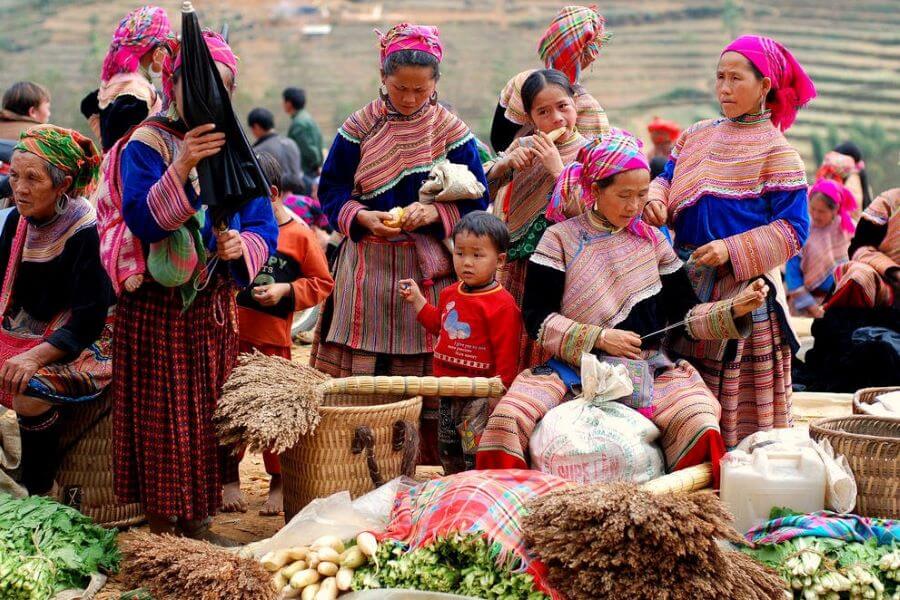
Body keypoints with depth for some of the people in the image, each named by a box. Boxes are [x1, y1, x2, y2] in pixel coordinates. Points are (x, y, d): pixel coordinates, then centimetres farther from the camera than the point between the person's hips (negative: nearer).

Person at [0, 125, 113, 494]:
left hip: (85, 342, -7)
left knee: (30, 393, -32)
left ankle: (39, 493, -13)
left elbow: (89, 322, -21)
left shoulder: (85, 232, -19)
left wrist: (36, 356, -33)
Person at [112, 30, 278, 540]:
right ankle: (162, 529, 9)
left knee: (208, 417, 9)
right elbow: (141, 219, -21)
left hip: (215, 308, 5)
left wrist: (243, 245, -17)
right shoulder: (147, 146, -7)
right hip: (157, 306, -5)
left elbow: (265, 229, 5)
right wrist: (182, 168, -33)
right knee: (162, 418, 0)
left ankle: (198, 522, 20)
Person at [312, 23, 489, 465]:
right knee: (361, 375, -1)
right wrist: (360, 217, -15)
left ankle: (433, 465, 11)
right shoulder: (359, 129, 1)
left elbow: (476, 201, 3)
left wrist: (435, 213, -16)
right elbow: (331, 191, 5)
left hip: (431, 271, 0)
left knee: (430, 373, 1)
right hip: (369, 269, 0)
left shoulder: (453, 133, 1)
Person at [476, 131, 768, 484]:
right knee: (508, 417, -28)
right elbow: (537, 319, -2)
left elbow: (685, 315, 12)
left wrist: (736, 309, -5)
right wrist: (599, 338, -12)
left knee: (698, 422, -30)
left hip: (649, 370, 2)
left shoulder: (652, 242, 14)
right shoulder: (560, 240, 4)